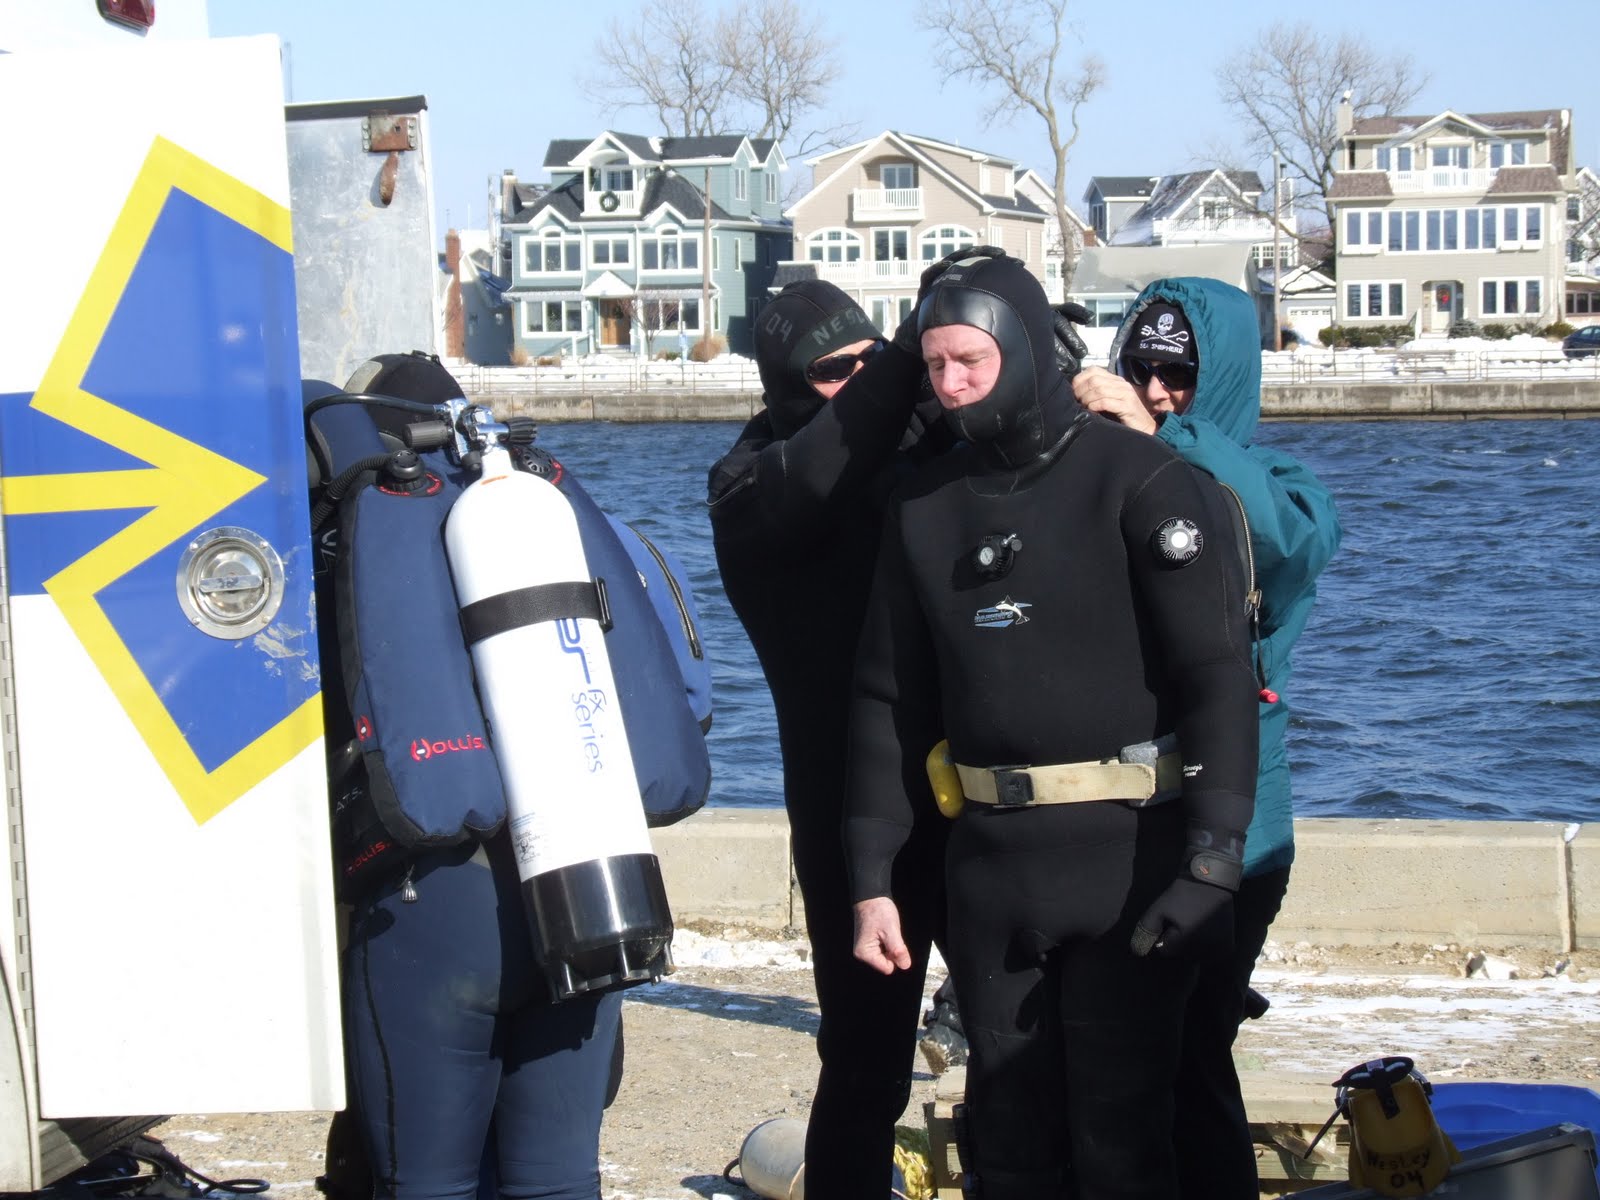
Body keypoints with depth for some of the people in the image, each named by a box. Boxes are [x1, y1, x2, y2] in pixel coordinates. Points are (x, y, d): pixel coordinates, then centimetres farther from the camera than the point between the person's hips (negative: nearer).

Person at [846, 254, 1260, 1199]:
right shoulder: (926, 506, 10)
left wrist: (1212, 856, -20)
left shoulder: (1141, 482, -7)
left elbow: (1217, 674, -11)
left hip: (1126, 855, -5)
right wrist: (873, 878, 8)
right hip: (990, 863, 5)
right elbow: (890, 699, 13)